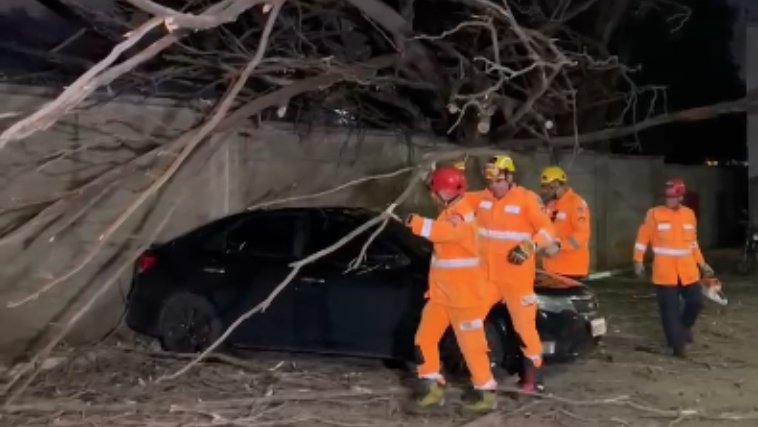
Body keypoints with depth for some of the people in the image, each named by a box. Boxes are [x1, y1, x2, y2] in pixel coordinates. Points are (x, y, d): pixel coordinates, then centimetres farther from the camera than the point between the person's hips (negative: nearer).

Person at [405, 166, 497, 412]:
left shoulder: (461, 216, -18)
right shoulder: (450, 212, 14)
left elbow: (444, 231, -39)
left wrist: (415, 223, -39)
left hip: (464, 294, -9)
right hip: (441, 292, 9)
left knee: (471, 344, -1)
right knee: (425, 338, 6)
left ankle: (486, 391, 11)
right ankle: (433, 387, 14)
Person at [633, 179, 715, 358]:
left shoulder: (689, 214, 6)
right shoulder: (654, 214, -6)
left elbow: (693, 242, 16)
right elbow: (643, 238, -1)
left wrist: (702, 264, 17)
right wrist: (638, 260, -4)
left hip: (688, 271, 4)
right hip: (665, 272, -4)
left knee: (696, 302, 6)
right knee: (670, 310, -1)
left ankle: (684, 326, 34)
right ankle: (677, 345, 9)